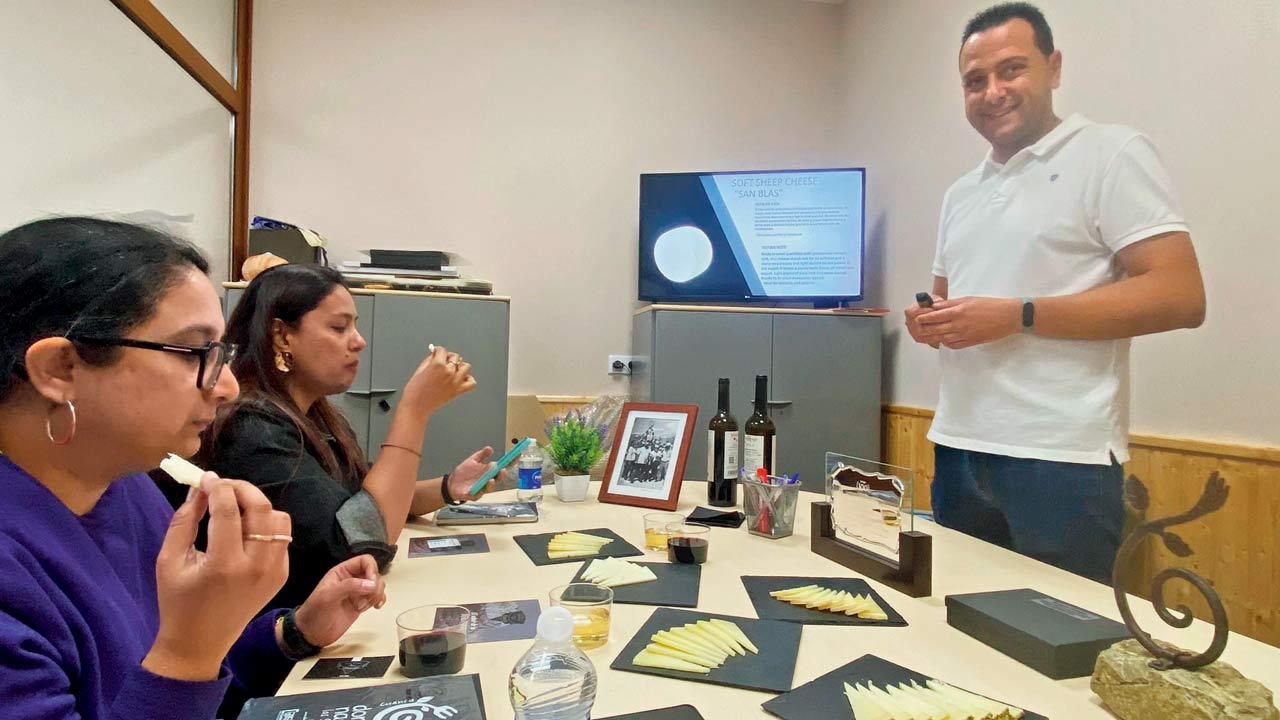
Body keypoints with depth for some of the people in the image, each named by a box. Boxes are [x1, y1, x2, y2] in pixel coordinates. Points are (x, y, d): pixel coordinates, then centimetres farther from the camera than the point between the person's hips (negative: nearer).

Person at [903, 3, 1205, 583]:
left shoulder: (1111, 154, -3)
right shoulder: (961, 193, 17)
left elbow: (1181, 297, -12)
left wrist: (1016, 316, -18)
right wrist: (929, 322, 1)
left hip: (1062, 460, -6)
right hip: (958, 448, 7)